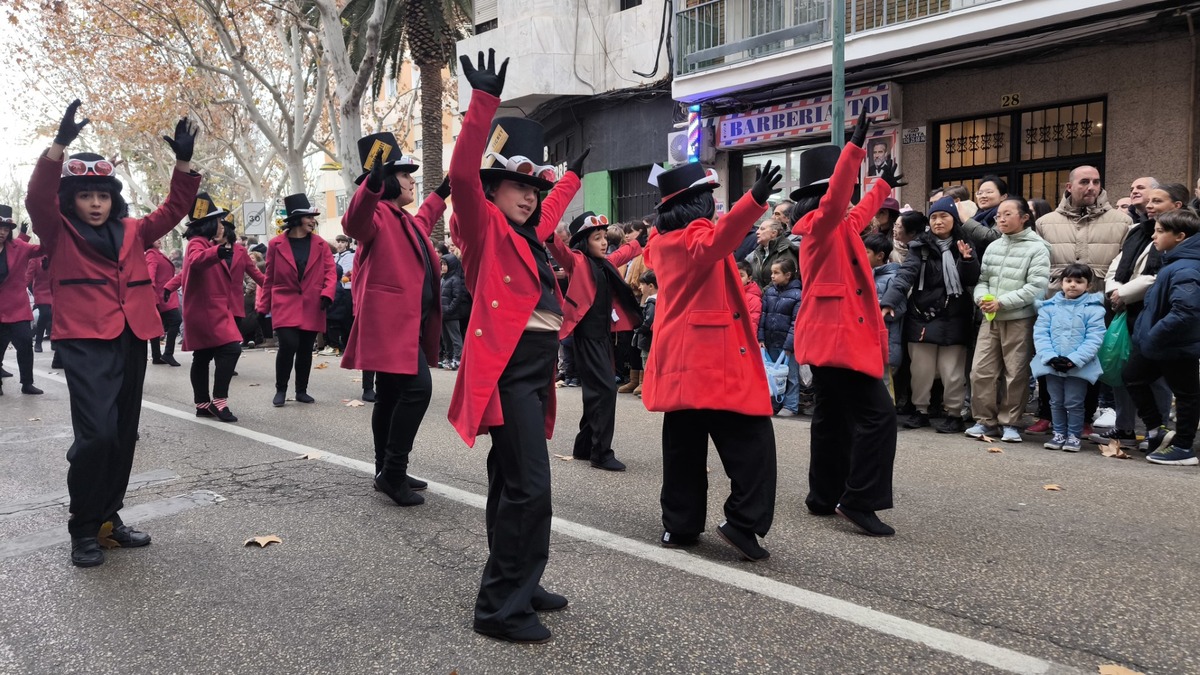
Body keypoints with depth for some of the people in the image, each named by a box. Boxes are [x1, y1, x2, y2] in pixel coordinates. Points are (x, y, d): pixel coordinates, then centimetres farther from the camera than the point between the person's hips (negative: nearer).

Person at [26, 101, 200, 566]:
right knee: (97, 433, -17)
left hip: (131, 342, 5)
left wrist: (184, 163, -3)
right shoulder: (60, 232, 4)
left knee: (124, 436, 11)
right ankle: (84, 530, -2)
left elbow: (173, 210, 11)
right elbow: (38, 197, -13)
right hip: (85, 344, -5)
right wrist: (60, 145, -25)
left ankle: (108, 516, 26)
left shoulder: (131, 232, 15)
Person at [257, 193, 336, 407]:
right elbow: (269, 278, 6)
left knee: (306, 349, 7)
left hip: (312, 307, 2)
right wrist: (263, 307, 6)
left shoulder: (320, 245, 6)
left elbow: (330, 272, 3)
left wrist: (327, 294, -15)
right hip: (285, 305, -2)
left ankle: (301, 391, 21)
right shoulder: (276, 244, 2)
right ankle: (280, 390, 3)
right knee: (288, 344, -15)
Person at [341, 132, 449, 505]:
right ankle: (394, 472, -9)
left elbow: (422, 222, 45)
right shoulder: (378, 214, -10)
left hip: (407, 322, 10)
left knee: (391, 395, 14)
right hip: (391, 322, -10)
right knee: (417, 389, -17)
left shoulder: (405, 219, 20)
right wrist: (371, 184, -50)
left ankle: (388, 472, 22)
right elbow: (354, 223, -34)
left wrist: (440, 195, 50)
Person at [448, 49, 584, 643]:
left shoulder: (527, 235, 18)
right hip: (508, 368, -9)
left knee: (512, 483, 16)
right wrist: (484, 101, -25)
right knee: (528, 487, -12)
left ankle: (514, 587, 27)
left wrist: (571, 177, 52)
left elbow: (549, 215, 42)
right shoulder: (486, 227, -4)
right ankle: (500, 608, -3)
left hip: (536, 367, 9)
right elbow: (462, 175, -21)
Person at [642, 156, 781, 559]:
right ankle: (743, 522, -6)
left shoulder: (662, 240, 12)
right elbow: (715, 241, -36)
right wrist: (755, 200, -50)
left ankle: (679, 525, 16)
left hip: (678, 359, 8)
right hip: (716, 360, -8)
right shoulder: (696, 234, -11)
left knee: (684, 446, 12)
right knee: (752, 441, -2)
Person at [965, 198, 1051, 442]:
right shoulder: (993, 246, 13)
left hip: (1020, 319, -5)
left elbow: (1036, 287, -13)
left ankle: (1010, 423, 13)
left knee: (1016, 373, 2)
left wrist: (1002, 302, -18)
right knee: (981, 370, 1)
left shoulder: (1037, 248, -4)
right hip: (990, 319, 5)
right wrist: (981, 298, -9)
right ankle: (985, 420, 13)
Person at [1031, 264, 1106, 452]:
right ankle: (1059, 434, 25)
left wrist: (1074, 360, -19)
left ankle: (1074, 436, 17)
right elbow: (1040, 334, -1)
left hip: (1079, 366, -3)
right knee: (1056, 402, 13)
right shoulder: (1049, 306, 3)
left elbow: (1093, 339, -11)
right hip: (1051, 364, 3)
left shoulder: (1093, 309, -5)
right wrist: (1050, 357, -15)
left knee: (1074, 403, 4)